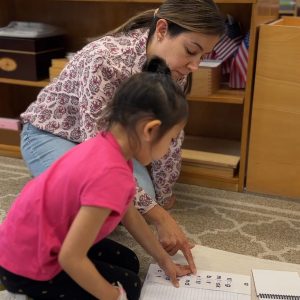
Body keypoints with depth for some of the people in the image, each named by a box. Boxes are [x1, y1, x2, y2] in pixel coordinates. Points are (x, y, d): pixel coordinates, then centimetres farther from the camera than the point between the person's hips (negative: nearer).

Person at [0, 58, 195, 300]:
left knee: (129, 263, 18)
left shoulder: (107, 147, -5)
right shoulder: (110, 174, -35)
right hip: (29, 266, -8)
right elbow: (71, 258, -30)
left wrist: (164, 260, 16)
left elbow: (130, 215, 8)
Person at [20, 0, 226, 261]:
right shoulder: (105, 59, -37)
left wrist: (162, 197, 1)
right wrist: (160, 218, -36)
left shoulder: (173, 69, -17)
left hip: (105, 137, 5)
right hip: (50, 133, -5)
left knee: (142, 199, -14)